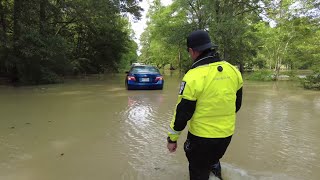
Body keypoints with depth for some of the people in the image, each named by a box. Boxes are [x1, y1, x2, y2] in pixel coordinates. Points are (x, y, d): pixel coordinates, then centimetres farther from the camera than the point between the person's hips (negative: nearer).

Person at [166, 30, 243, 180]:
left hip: (201, 137, -5)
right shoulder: (233, 70, -3)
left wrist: (172, 138, -3)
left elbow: (182, 113, -17)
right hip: (226, 134, 6)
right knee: (213, 162, 33)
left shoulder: (194, 76, -22)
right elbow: (237, 104, 9)